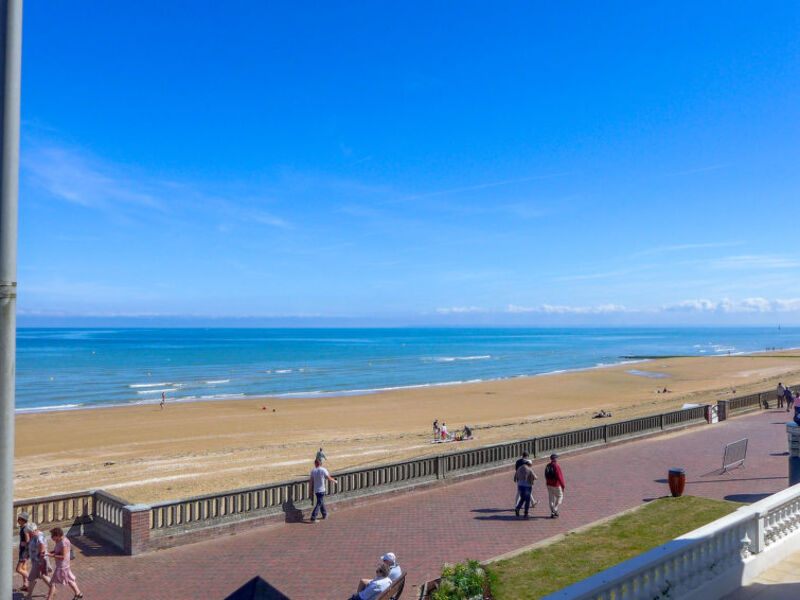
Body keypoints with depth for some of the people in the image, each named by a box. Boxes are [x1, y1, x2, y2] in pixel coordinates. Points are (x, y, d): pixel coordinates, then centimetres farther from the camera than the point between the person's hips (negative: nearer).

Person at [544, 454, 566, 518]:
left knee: (551, 499, 11)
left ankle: (552, 513, 13)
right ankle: (555, 510, 0)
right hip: (556, 485, -6)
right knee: (560, 497, 12)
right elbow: (559, 477, -21)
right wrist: (563, 486, -14)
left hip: (549, 485, 6)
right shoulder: (556, 466, -19)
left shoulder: (547, 466, 4)